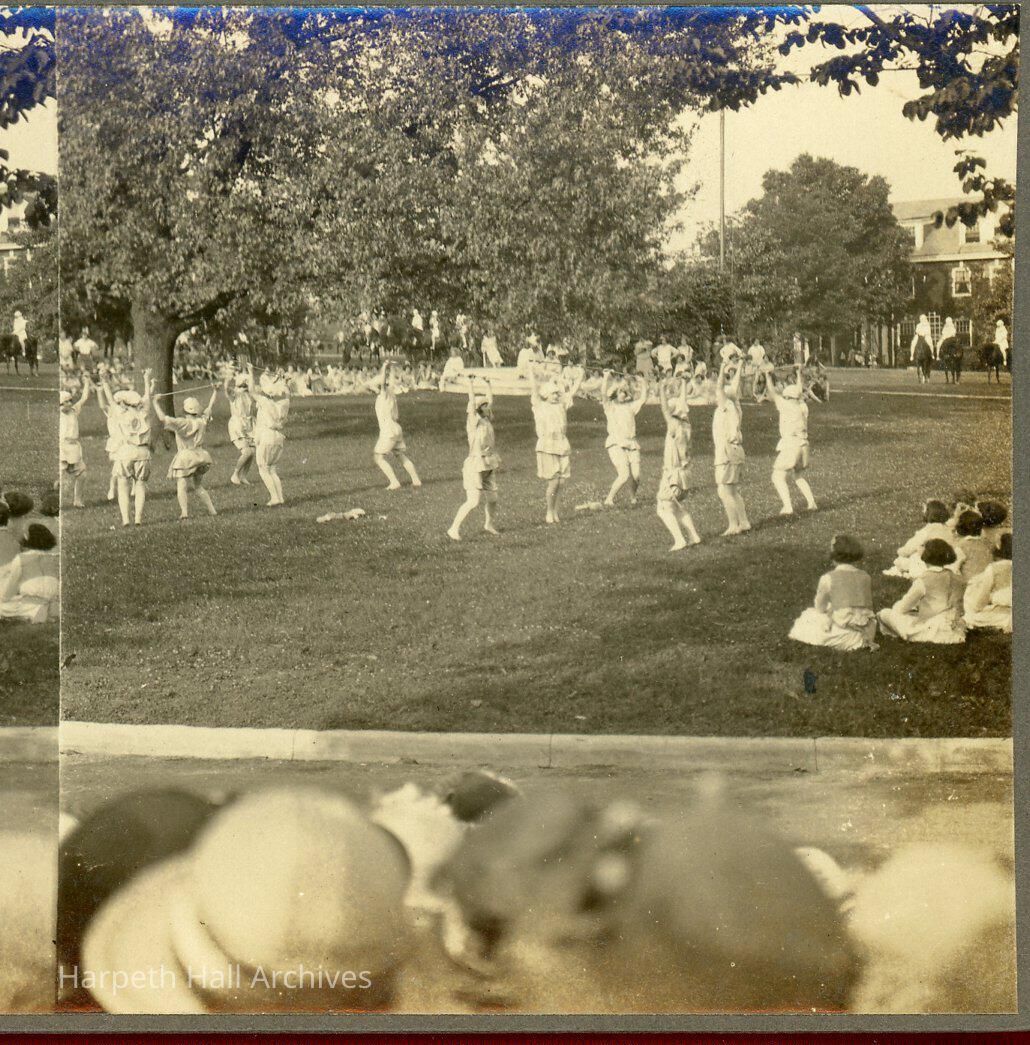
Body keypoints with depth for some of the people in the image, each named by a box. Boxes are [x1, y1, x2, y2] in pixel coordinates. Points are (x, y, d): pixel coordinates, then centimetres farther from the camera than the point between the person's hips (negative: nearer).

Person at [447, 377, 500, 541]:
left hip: (487, 466, 8)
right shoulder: (473, 421, -9)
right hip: (475, 465, -8)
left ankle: (490, 524, 37)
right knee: (473, 501, -13)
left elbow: (490, 399, 16)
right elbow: (472, 402, -20)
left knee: (492, 498, 15)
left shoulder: (486, 420, 10)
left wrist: (487, 382, 20)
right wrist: (470, 383, -21)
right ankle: (454, 529, -8)